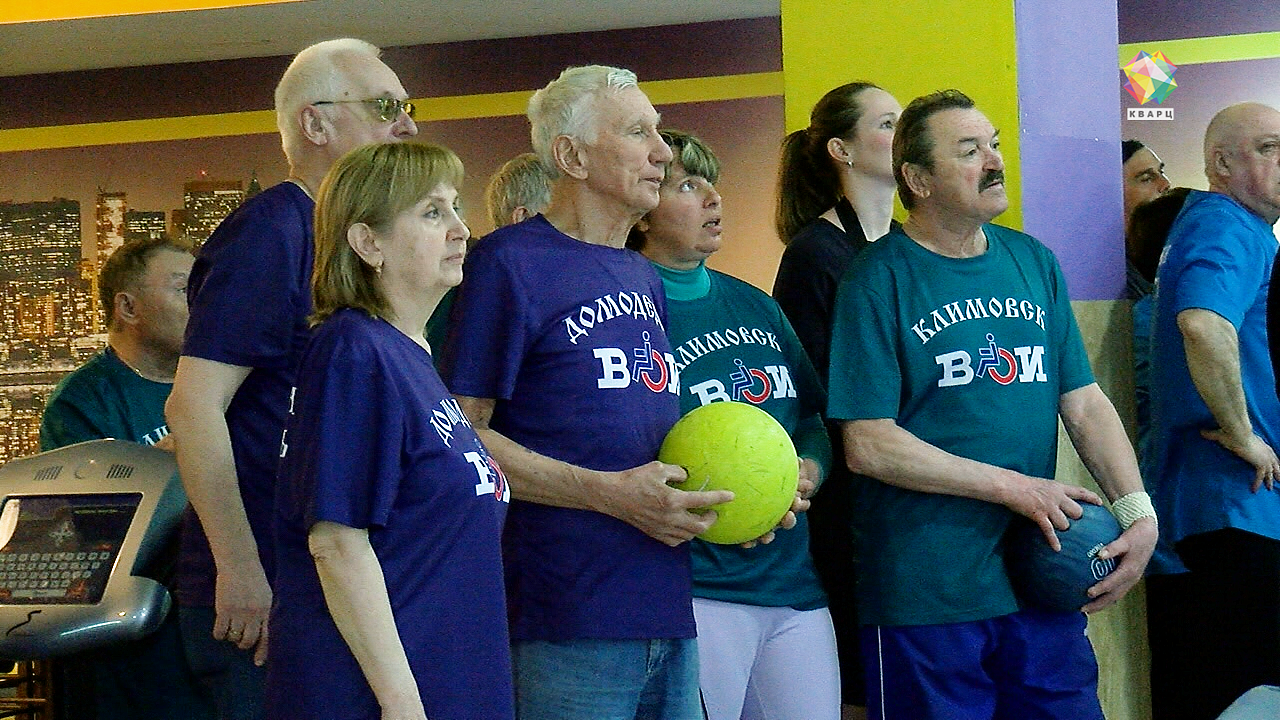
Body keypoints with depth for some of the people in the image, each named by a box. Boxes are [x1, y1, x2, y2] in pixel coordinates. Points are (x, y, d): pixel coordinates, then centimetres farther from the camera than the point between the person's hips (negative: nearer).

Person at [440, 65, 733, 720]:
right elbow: (461, 434, -13)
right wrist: (609, 493, -19)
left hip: (669, 614, 8)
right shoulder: (508, 262, -8)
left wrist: (716, 492, 6)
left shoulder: (643, 277, 18)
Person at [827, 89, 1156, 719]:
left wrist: (1136, 509, -5)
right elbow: (868, 446, -12)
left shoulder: (1035, 262, 10)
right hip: (925, 593, -5)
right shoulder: (878, 279, -7)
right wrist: (1013, 488, -13)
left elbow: (1085, 402, 10)